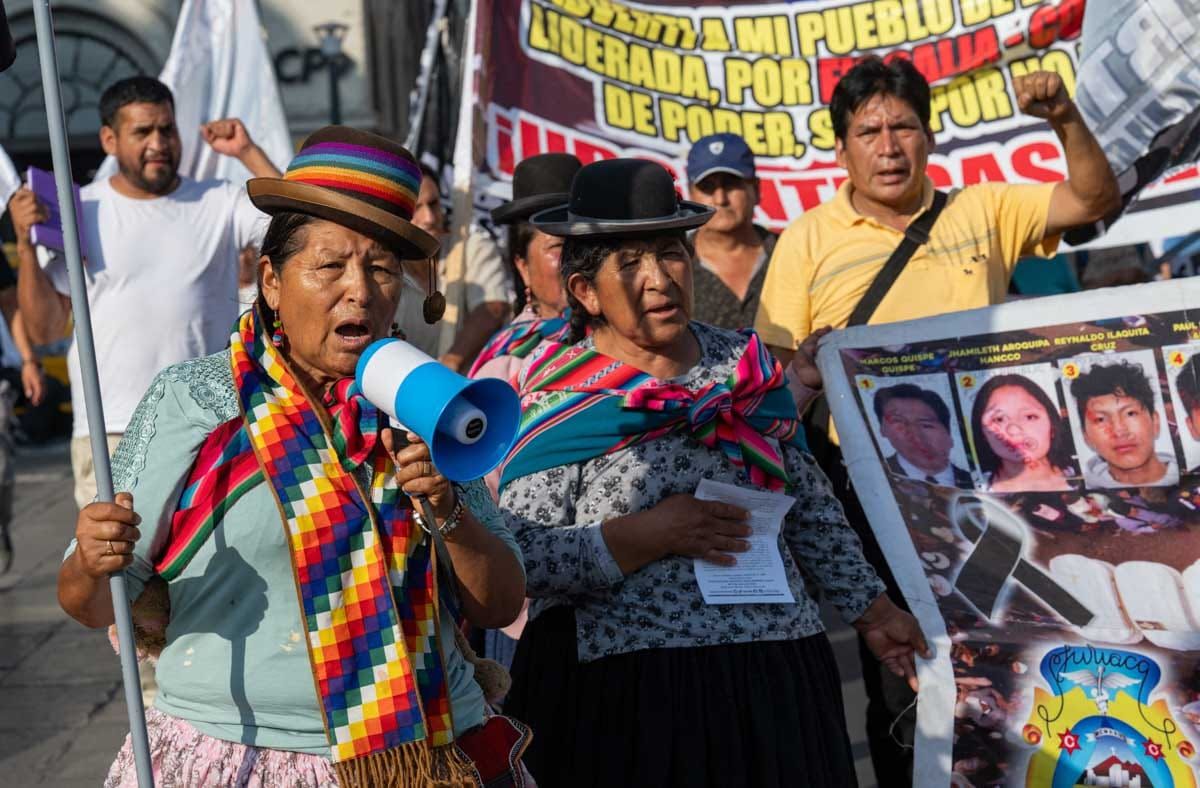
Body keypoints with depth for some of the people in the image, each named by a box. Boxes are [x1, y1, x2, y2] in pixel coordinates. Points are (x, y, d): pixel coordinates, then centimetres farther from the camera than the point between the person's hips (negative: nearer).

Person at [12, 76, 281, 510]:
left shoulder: (221, 202, 6)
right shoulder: (79, 210, 5)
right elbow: (45, 329, 6)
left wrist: (248, 152, -7)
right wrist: (26, 246, -8)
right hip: (112, 431, -1)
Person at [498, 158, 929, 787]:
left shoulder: (745, 366, 7)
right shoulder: (558, 402, -6)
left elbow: (809, 504, 15)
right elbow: (514, 558, -14)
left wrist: (870, 607, 16)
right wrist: (642, 536, -18)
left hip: (773, 671, 4)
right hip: (622, 692, -4)